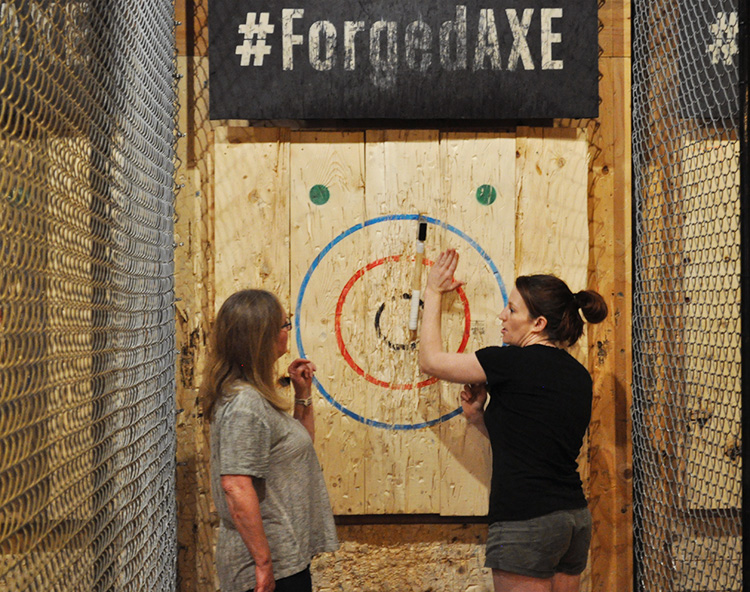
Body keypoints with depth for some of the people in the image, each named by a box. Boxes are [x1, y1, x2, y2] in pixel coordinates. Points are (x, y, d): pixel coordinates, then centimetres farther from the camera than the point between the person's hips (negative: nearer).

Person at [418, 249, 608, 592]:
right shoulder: (579, 377, 11)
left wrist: (433, 292, 12)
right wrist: (479, 418, 10)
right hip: (575, 518, 8)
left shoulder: (514, 362, -12)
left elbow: (431, 360, 1)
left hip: (527, 523, -8)